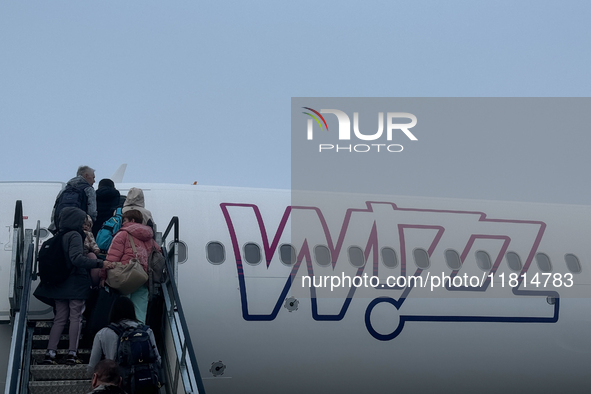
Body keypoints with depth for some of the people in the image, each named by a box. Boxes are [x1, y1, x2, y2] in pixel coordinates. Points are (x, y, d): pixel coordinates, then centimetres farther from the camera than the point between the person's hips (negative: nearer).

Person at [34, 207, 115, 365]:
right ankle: (72, 353, -7)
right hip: (76, 284, -7)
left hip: (59, 284, 7)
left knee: (60, 318, 8)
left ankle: (50, 353, -1)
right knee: (76, 317, -2)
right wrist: (100, 264, -28)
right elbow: (77, 258, -23)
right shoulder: (74, 235, -10)